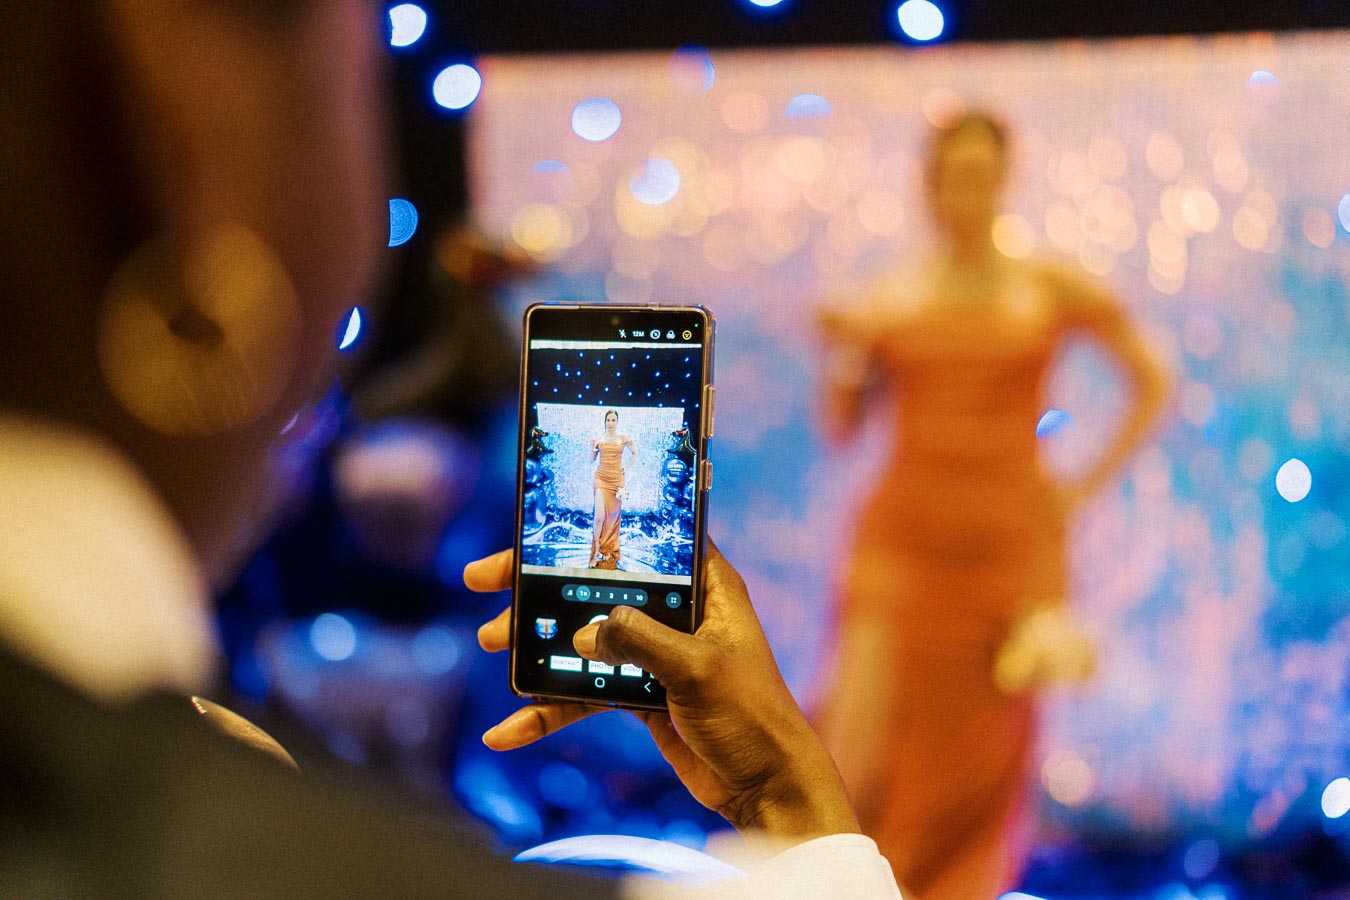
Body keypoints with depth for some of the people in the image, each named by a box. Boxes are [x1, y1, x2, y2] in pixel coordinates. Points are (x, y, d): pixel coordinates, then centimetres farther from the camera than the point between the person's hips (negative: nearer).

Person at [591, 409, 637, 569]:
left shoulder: (624, 438, 2)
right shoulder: (599, 438, 3)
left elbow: (635, 453, 15)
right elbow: (592, 460, 9)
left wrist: (626, 469, 7)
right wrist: (593, 447, -9)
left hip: (617, 478, 1)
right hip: (601, 478, 0)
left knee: (613, 515, 4)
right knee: (600, 515, -13)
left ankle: (610, 549, 16)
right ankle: (596, 551, -5)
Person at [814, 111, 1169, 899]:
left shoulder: (1054, 292, 3)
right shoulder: (890, 298, 6)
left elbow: (1153, 383, 10)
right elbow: (842, 427, 7)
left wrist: (1086, 487, 3)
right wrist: (842, 358, -12)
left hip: (1012, 542, 0)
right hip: (904, 538, 0)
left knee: (982, 769, 5)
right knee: (855, 760, -10)